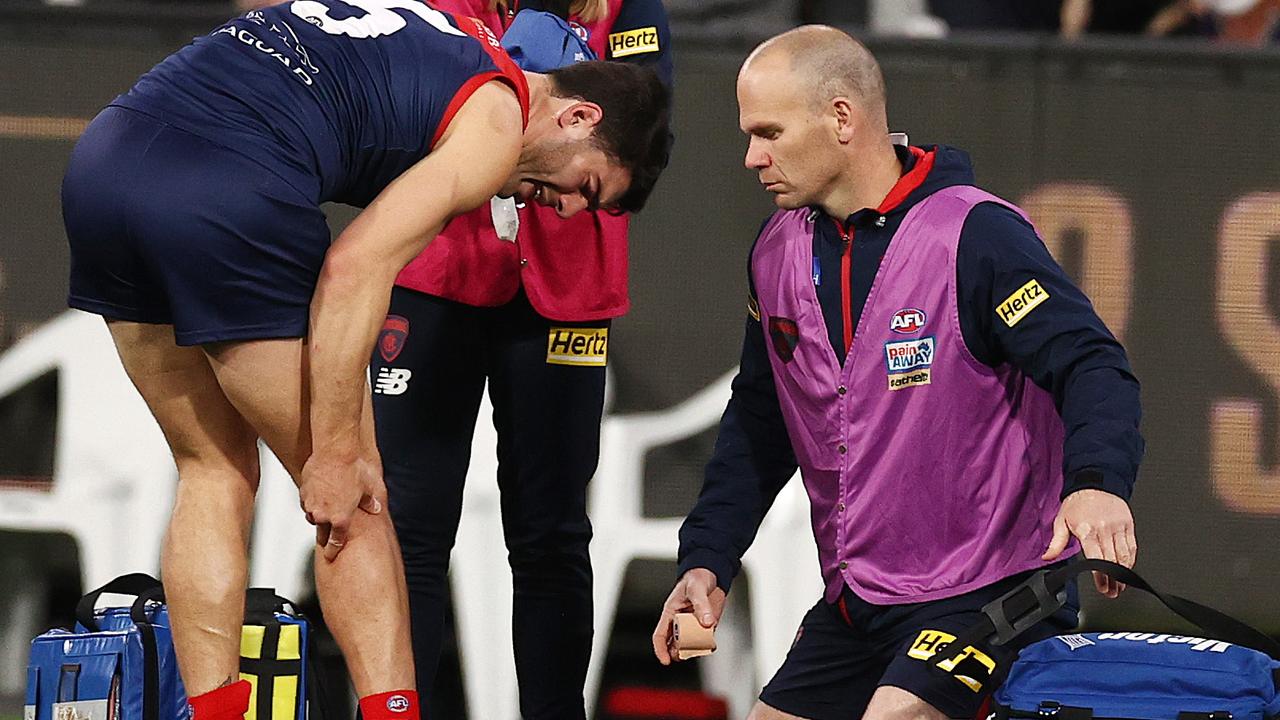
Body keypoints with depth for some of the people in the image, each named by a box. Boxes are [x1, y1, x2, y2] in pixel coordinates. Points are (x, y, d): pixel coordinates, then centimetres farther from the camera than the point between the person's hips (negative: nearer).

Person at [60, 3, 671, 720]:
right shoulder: (496, 119, 3)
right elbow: (356, 268, -8)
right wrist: (337, 451, -5)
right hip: (225, 193, -8)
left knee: (216, 472, 18)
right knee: (351, 496, 5)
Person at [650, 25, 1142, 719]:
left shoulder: (977, 237, -15)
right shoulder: (777, 253, 8)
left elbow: (1093, 368, -22)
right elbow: (757, 424, 19)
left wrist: (1097, 481, -41)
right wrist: (707, 562, 10)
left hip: (990, 596, -8)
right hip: (854, 604, 8)